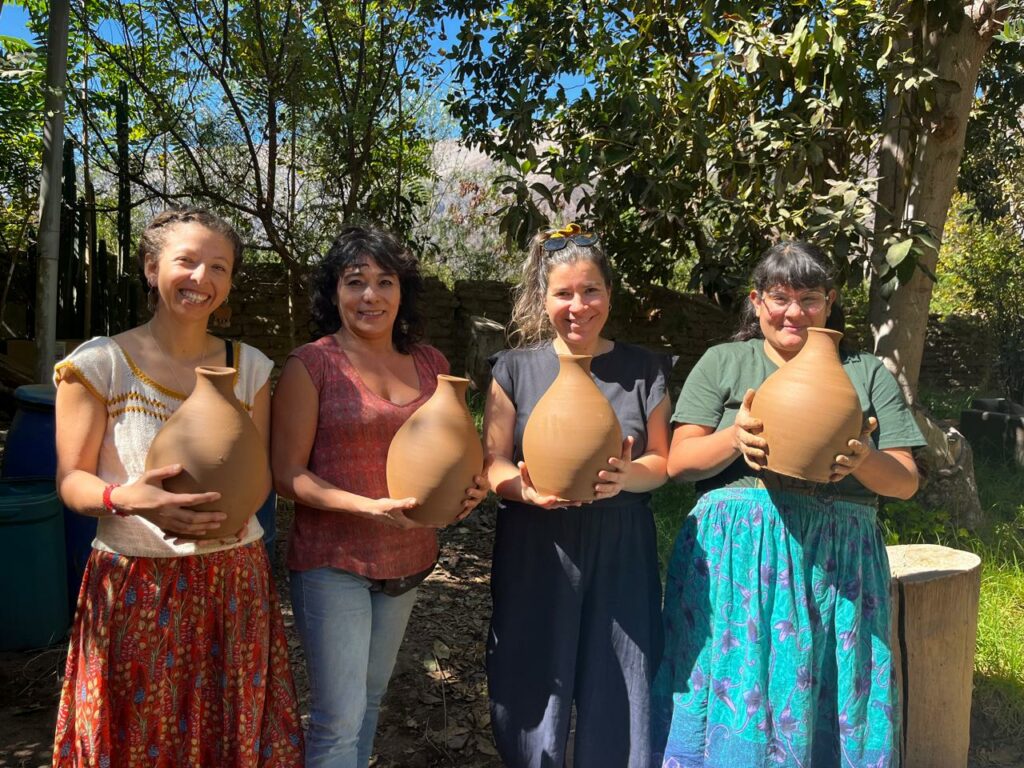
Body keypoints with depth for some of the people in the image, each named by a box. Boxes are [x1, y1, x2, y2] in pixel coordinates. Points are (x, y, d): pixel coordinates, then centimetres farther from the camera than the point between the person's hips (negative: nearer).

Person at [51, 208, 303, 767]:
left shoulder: (249, 366, 5)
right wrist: (125, 498, -27)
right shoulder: (100, 362, -6)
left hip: (236, 578, 3)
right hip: (135, 584, -2)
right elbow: (71, 480, -5)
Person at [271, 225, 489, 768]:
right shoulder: (310, 365, -10)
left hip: (407, 559, 5)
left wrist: (469, 486, -6)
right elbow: (287, 473, -11)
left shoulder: (429, 363, 4)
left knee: (371, 698, 20)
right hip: (332, 560, -5)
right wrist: (368, 506, -24)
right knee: (339, 719, 1)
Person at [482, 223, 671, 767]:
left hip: (619, 548, 1)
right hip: (536, 549, 0)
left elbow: (661, 462, 5)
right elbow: (493, 463, 0)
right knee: (535, 687, 6)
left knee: (618, 694, 6)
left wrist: (627, 476, -17)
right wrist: (525, 489, -21)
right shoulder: (515, 369, 2)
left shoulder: (644, 369, 4)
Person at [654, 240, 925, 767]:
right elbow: (678, 463, 1)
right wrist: (735, 437, -18)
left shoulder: (867, 374, 12)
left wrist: (864, 462, -14)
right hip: (736, 557, -1)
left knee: (830, 712, 5)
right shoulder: (722, 363, 8)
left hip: (838, 566, 2)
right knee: (734, 704, 0)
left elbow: (906, 482, 8)